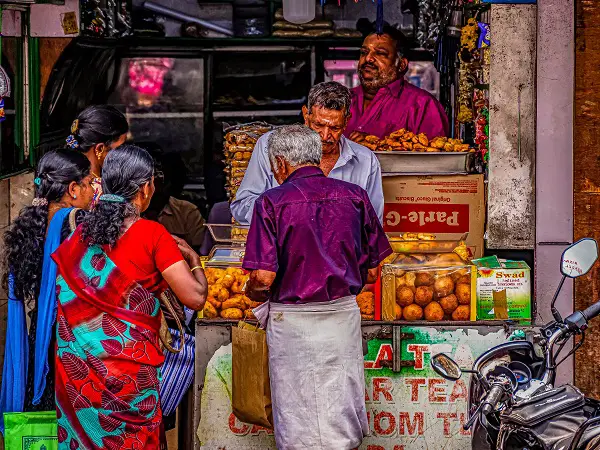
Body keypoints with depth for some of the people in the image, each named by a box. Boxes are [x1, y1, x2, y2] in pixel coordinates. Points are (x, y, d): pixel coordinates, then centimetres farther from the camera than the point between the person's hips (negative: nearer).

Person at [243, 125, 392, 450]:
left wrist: (252, 293, 6)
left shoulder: (272, 202, -10)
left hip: (292, 322, -3)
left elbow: (264, 277, -16)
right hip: (344, 314, 3)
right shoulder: (354, 196, 1)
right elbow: (372, 271, 5)